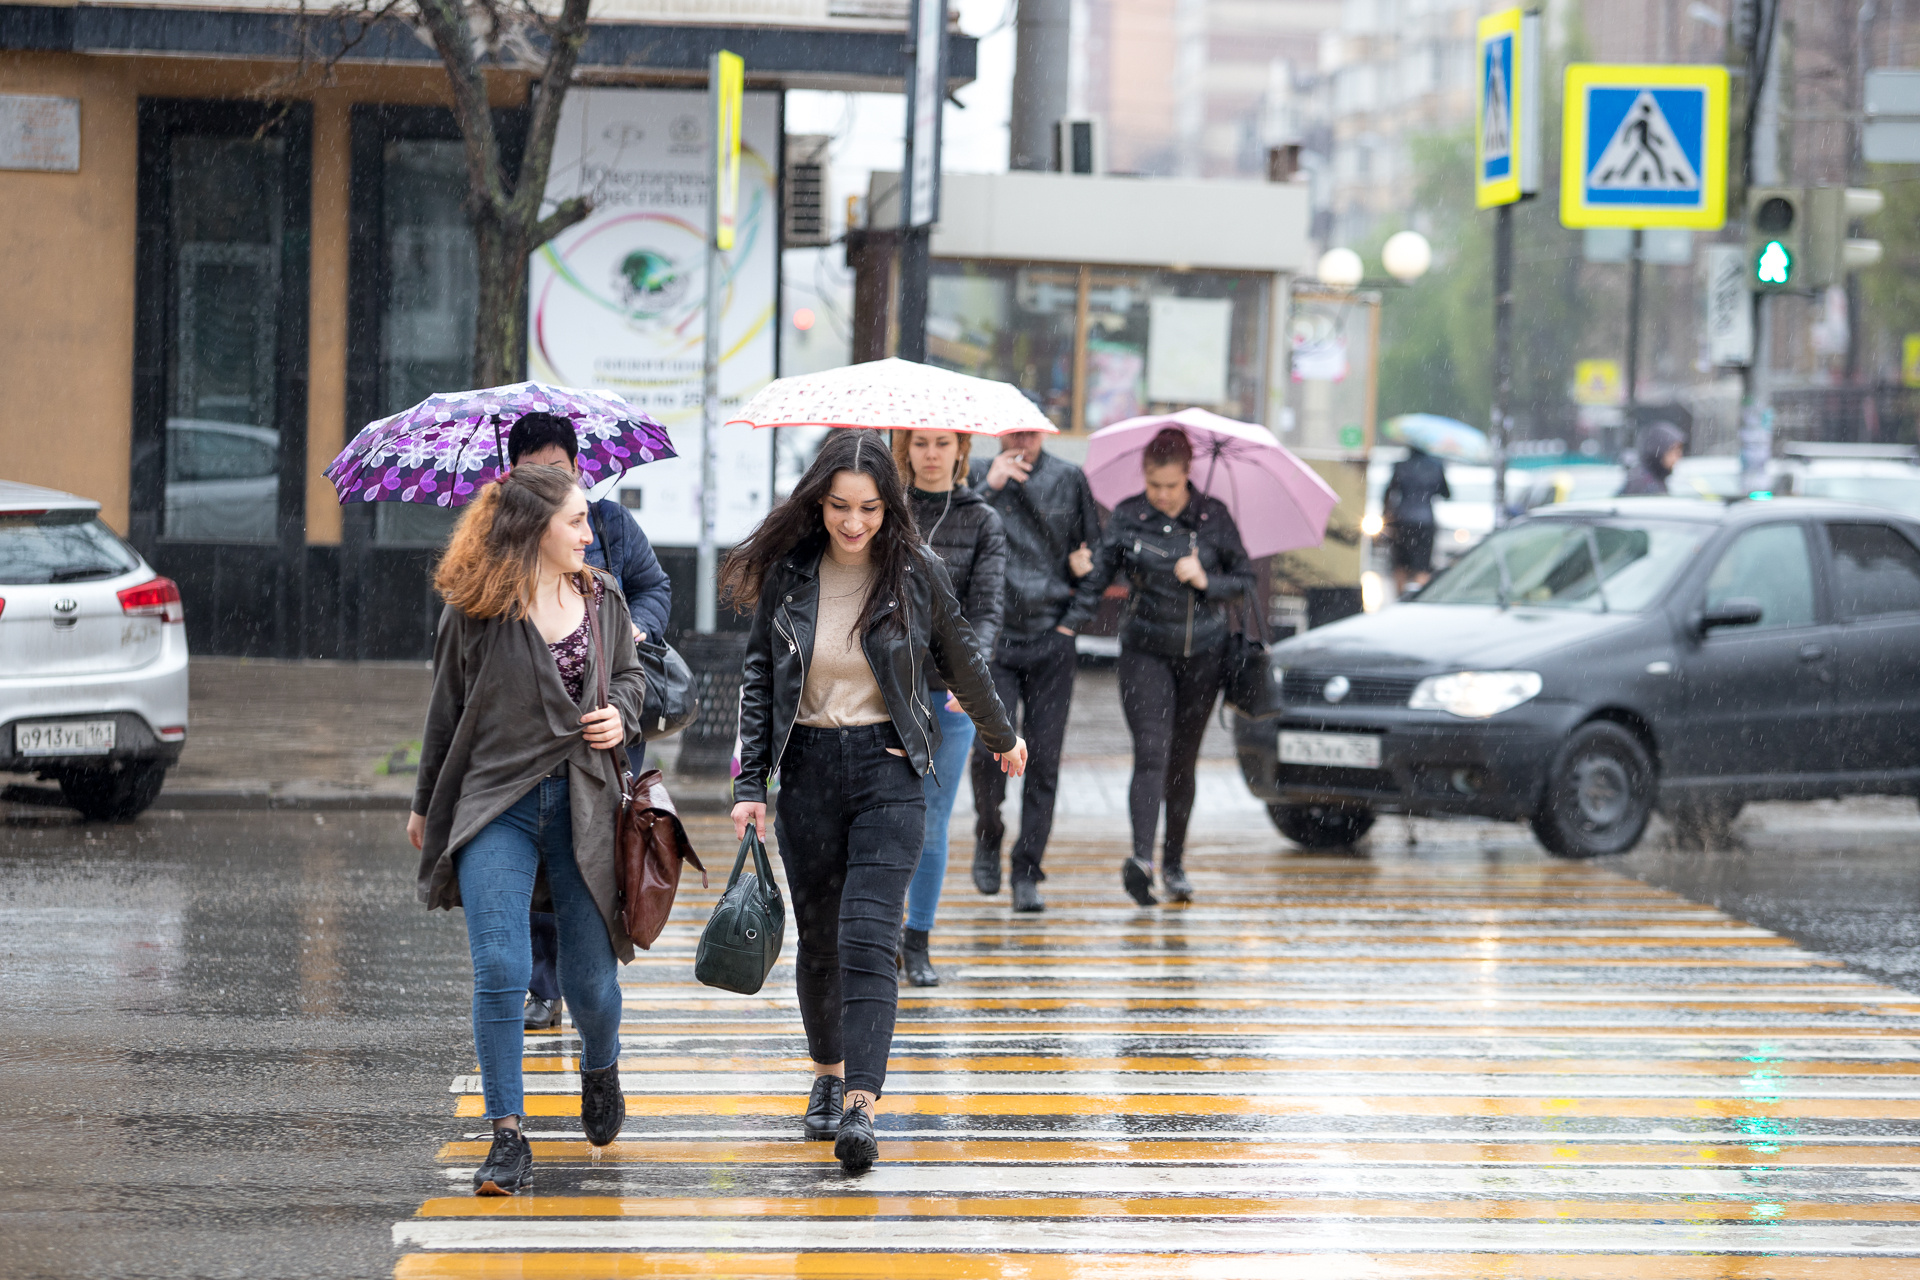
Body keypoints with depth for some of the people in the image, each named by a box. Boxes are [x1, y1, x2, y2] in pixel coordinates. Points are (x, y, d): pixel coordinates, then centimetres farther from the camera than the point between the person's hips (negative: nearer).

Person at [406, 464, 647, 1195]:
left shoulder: (602, 599, 7)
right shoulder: (475, 612, -4)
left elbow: (629, 672, 23)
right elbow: (447, 712, 6)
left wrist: (620, 711, -1)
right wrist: (424, 807, 15)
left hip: (583, 802, 3)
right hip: (496, 805, -3)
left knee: (590, 977, 6)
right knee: (500, 971, -14)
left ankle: (601, 1067, 41)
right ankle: (507, 1137, -6)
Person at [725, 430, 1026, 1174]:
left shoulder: (915, 573, -4)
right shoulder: (788, 574, -1)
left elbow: (961, 662, 11)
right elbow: (759, 680, 6)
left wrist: (1002, 739, 25)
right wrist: (749, 785, 1)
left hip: (887, 769, -2)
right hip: (807, 769, 2)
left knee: (867, 938, -14)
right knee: (817, 937, 11)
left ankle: (860, 1108, -21)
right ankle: (827, 1074, 33)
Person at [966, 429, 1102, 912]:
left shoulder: (1069, 480, 9)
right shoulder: (976, 478, 4)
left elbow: (1092, 547, 20)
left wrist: (1084, 564, -1)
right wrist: (988, 488, -17)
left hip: (1051, 638, 2)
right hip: (993, 635, -2)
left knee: (1044, 759, -2)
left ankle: (1027, 873, 6)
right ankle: (987, 837, 16)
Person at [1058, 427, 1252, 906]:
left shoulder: (1214, 516, 0)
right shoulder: (1127, 518, -2)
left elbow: (1244, 578, 5)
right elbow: (1096, 575, 0)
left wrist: (1205, 581, -13)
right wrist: (1069, 624, -12)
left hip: (1202, 653, 1)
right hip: (1145, 651, -1)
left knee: (1183, 761, 8)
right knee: (1152, 753, -17)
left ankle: (1174, 864, 21)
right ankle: (1142, 858, -29)